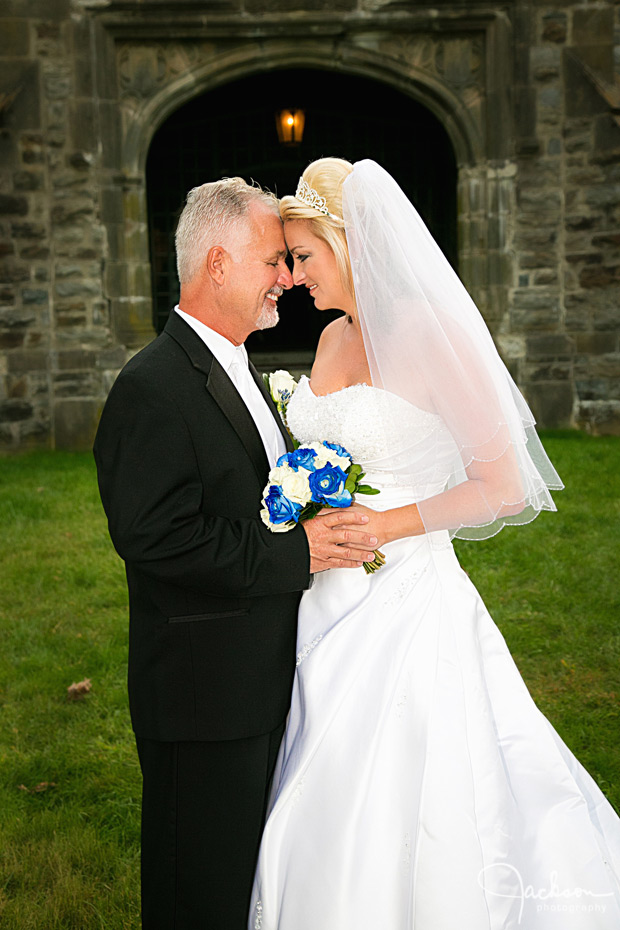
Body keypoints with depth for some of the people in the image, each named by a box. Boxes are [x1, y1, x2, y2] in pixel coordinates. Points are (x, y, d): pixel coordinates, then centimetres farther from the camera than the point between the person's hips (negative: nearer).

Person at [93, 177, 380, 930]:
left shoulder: (238, 371, 13)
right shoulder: (154, 387, -19)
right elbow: (154, 536, -27)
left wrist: (325, 525, 4)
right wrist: (296, 555, -23)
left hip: (261, 685, 9)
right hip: (201, 697, -9)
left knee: (249, 867, 21)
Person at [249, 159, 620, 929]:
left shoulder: (435, 334, -13)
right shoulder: (335, 337, 10)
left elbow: (504, 487, -13)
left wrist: (381, 525, -18)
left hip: (402, 608, -7)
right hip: (325, 601, 7)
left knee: (394, 818, 1)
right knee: (323, 823, 14)